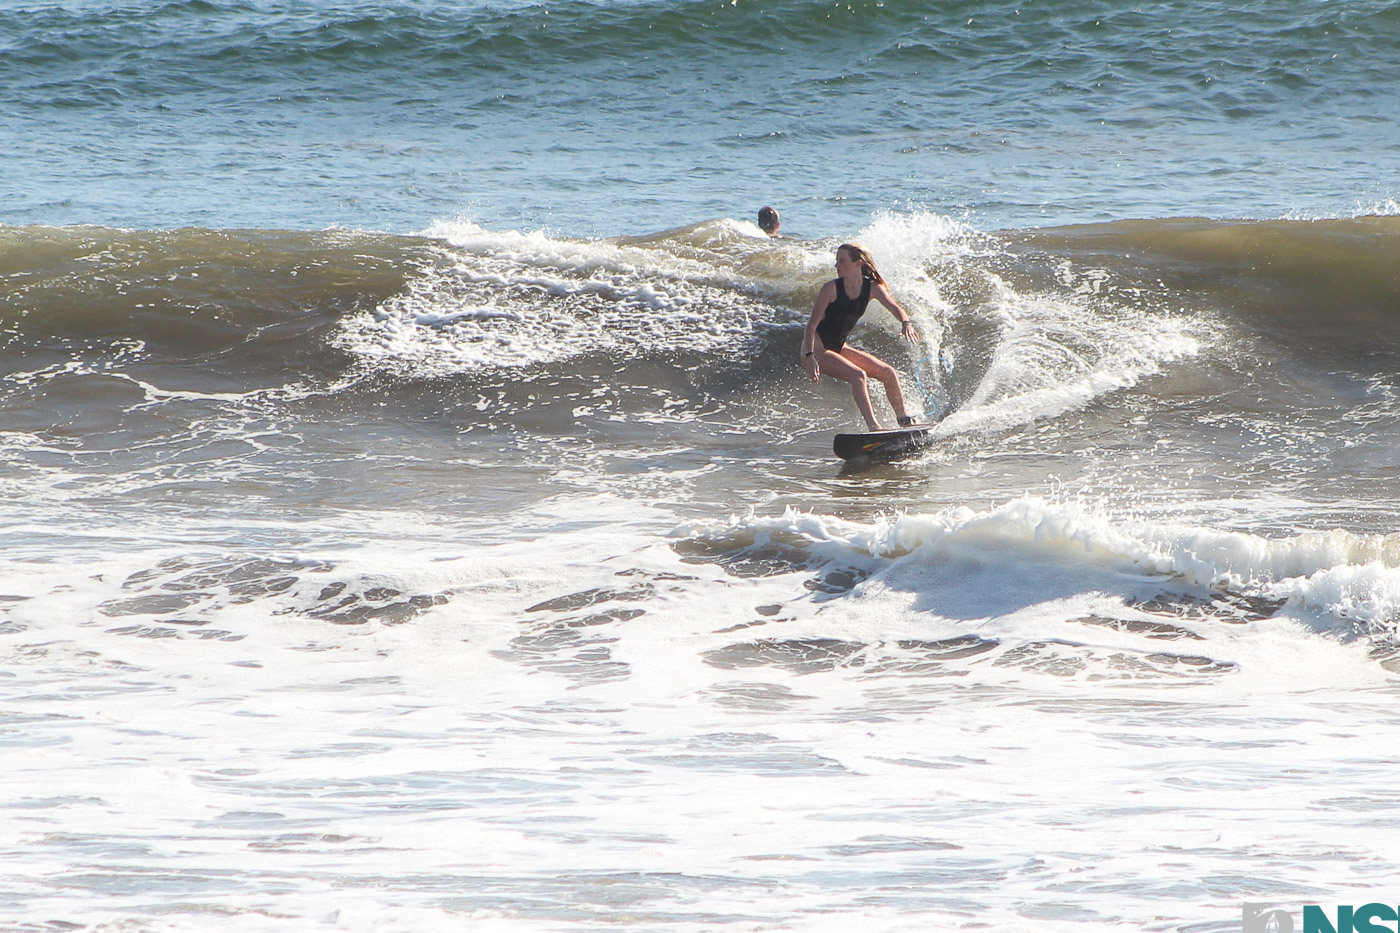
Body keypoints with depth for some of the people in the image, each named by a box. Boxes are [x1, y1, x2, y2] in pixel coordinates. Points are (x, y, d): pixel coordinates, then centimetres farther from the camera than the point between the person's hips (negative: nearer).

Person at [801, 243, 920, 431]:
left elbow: (894, 308, -11)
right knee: (858, 375, -27)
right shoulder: (831, 288, -16)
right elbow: (812, 325, -19)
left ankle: (905, 421, 13)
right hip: (817, 349, -6)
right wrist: (809, 357, -32)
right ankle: (874, 427, -32)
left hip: (839, 347, 6)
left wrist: (906, 323, -35)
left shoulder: (872, 288, -2)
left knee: (889, 373, 0)